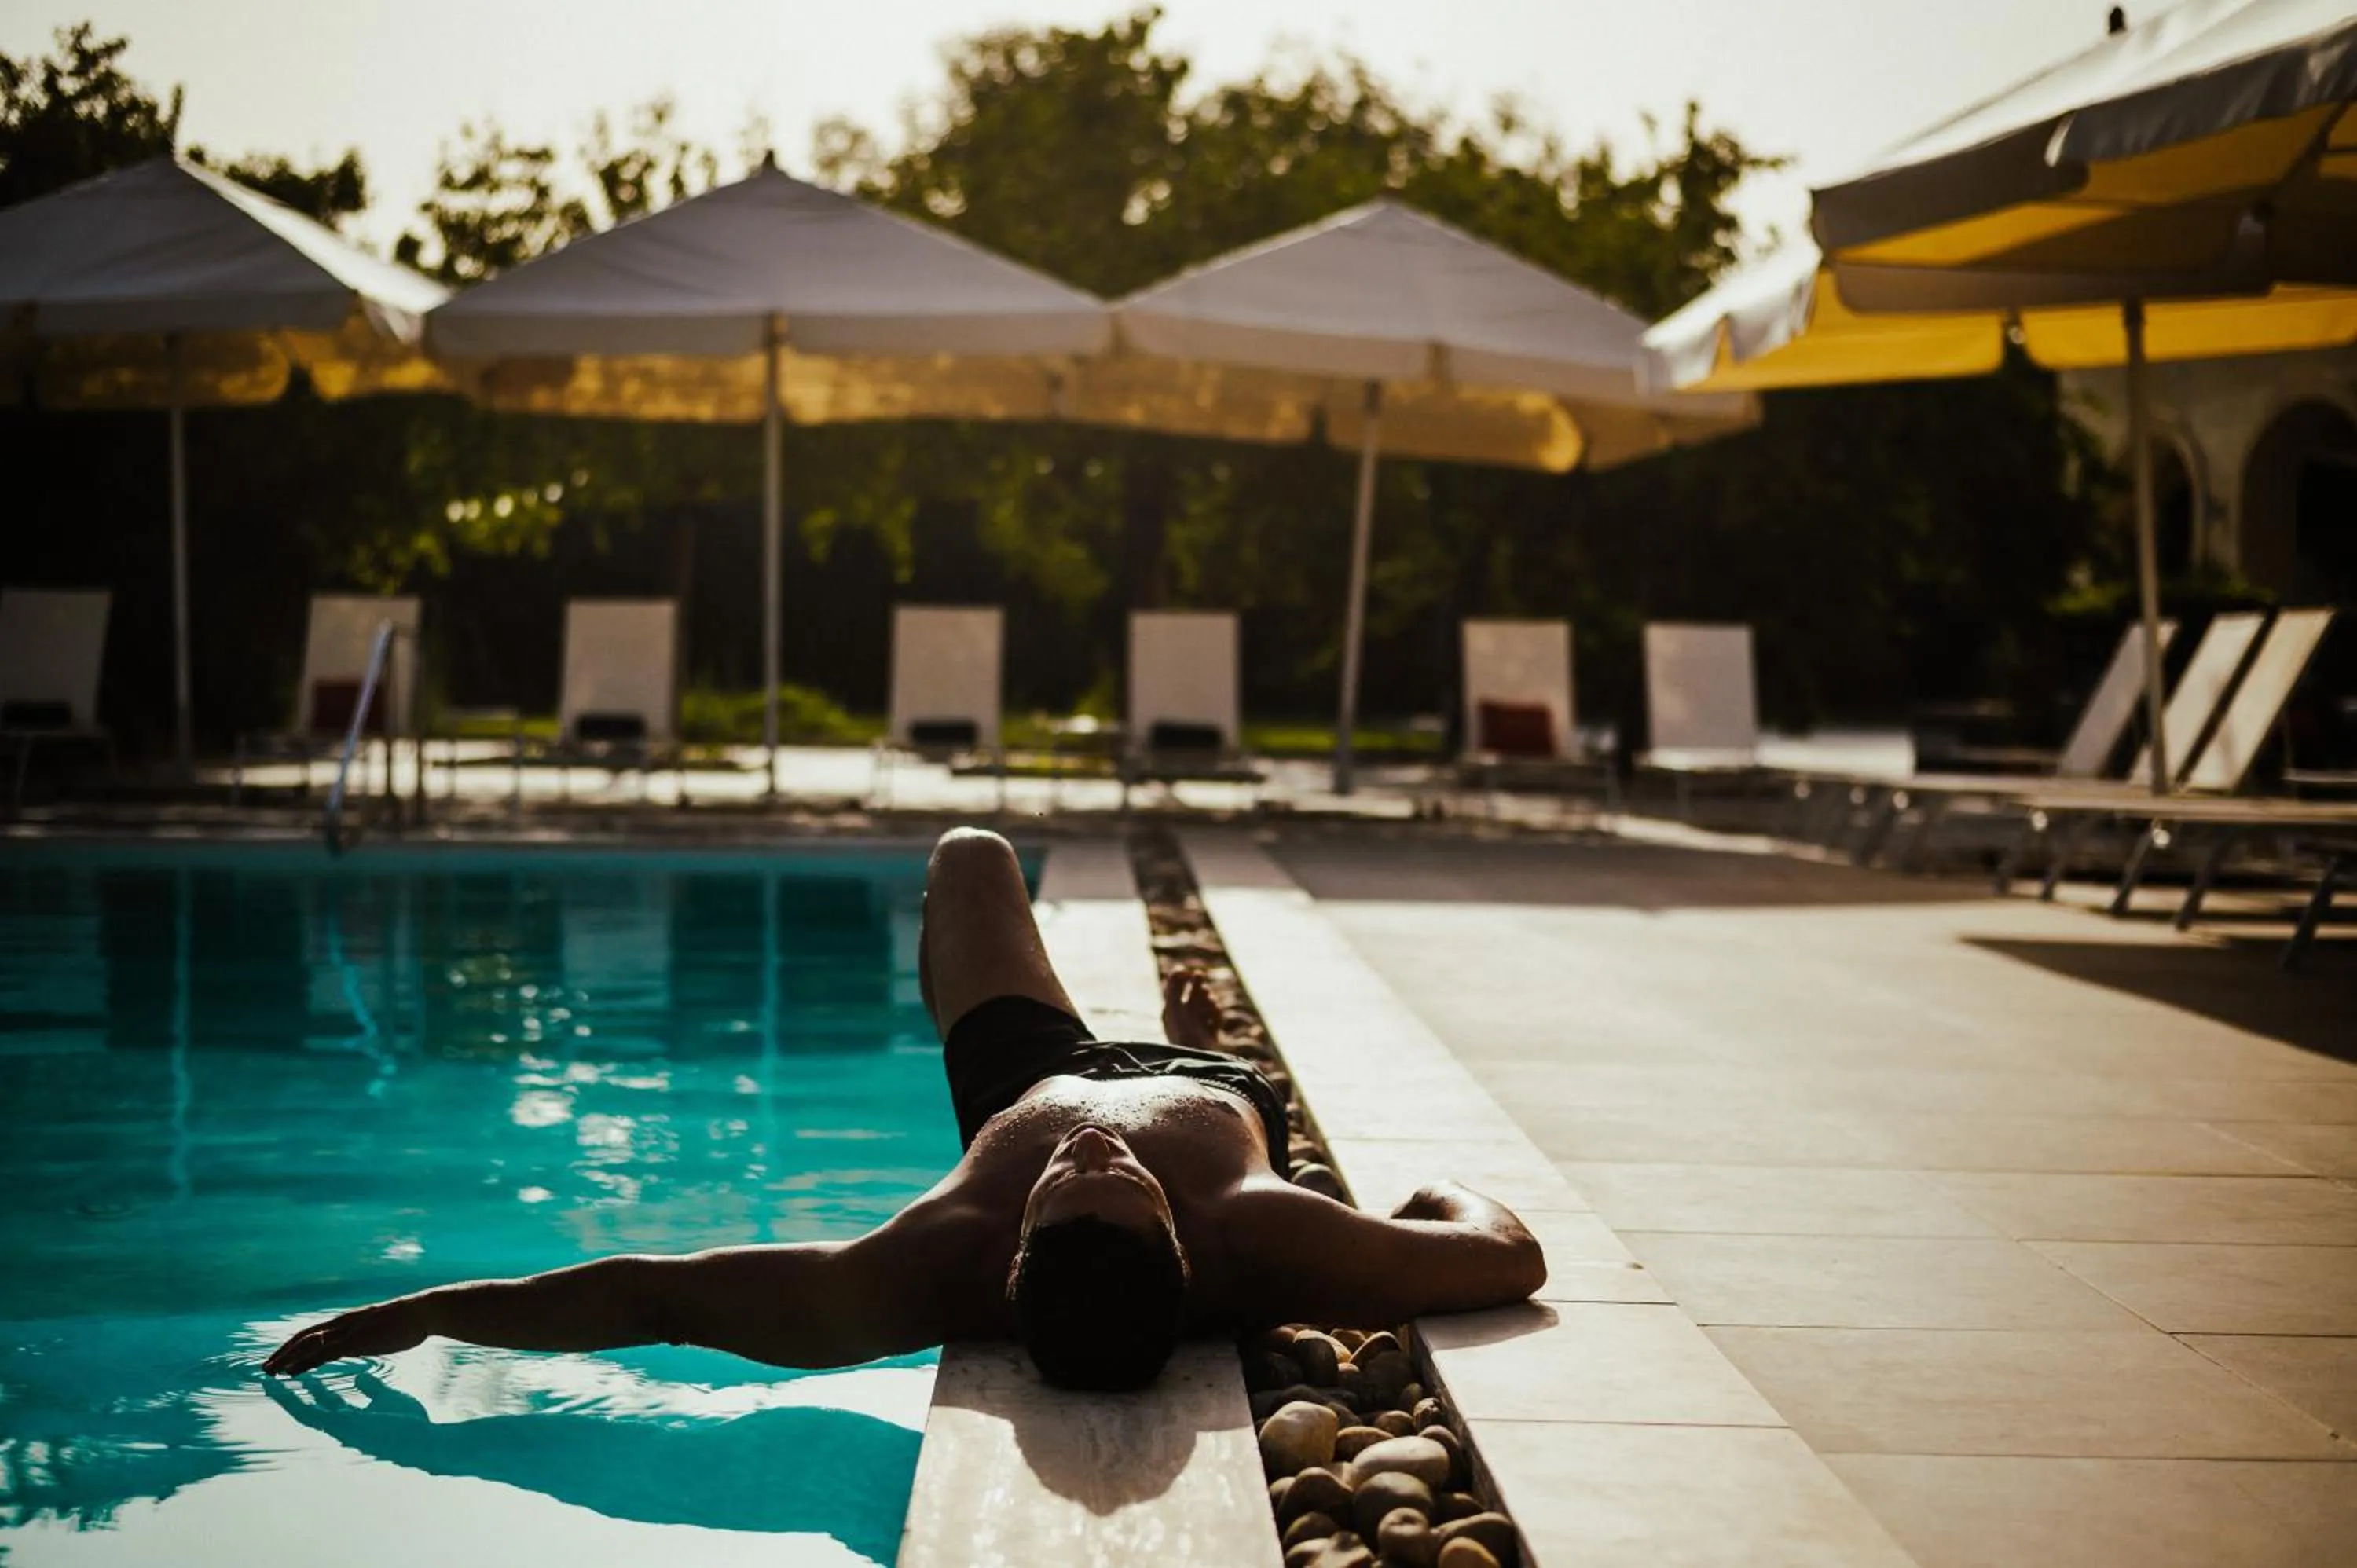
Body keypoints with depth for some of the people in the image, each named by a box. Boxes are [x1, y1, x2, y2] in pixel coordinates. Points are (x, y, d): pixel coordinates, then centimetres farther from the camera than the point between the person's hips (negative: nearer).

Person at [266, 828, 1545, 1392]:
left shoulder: (928, 1272, -48)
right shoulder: (1264, 1246, -49)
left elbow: (649, 1294, -43)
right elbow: (1512, 1255, -42)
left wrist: (417, 1313, -37)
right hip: (1221, 1093, 0)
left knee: (971, 856, 27)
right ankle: (1194, 1033, 73)